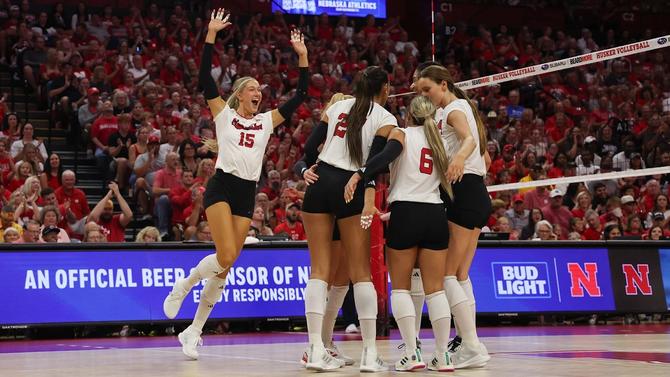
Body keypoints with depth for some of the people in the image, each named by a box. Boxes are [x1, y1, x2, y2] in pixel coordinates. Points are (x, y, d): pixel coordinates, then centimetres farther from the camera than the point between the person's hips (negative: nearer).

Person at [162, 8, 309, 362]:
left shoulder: (267, 121, 16)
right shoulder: (224, 114, 6)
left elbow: (300, 95, 14)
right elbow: (205, 78, -4)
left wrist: (302, 56, 8)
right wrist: (211, 35, -9)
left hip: (247, 194, 4)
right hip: (221, 187, -4)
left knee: (226, 266, 1)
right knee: (226, 257, -22)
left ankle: (194, 331, 11)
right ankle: (183, 284, 7)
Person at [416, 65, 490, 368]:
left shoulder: (453, 109, -7)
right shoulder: (464, 106, 20)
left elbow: (469, 139, -29)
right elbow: (485, 158, 24)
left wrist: (459, 158, -48)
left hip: (463, 193, -10)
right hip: (477, 193, 10)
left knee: (446, 274, -9)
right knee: (460, 276, 11)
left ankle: (473, 348, -13)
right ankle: (468, 344, 10)